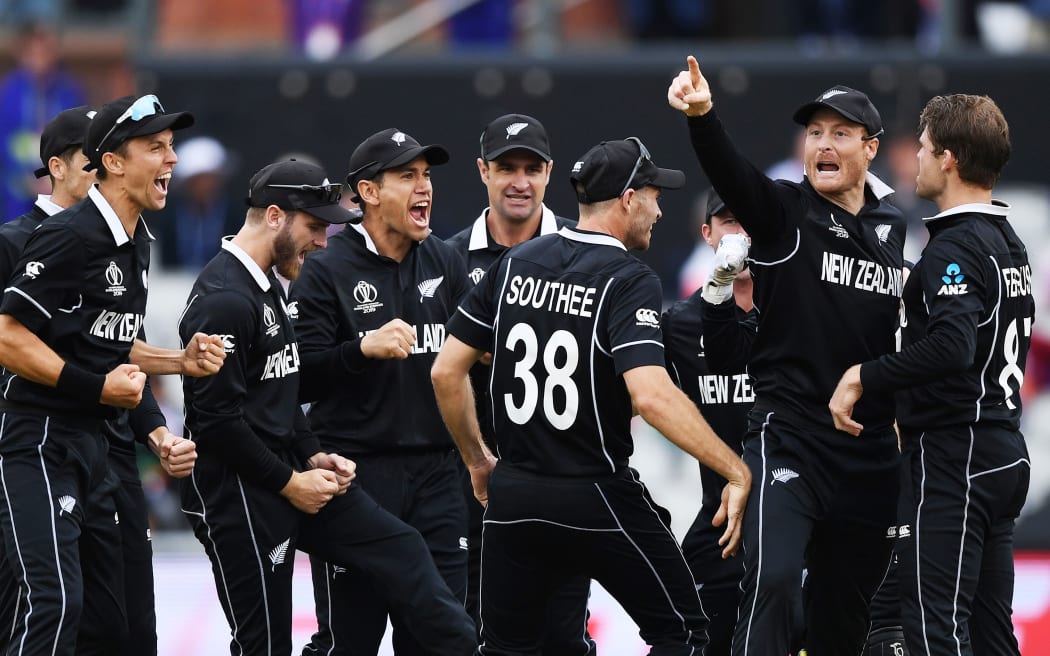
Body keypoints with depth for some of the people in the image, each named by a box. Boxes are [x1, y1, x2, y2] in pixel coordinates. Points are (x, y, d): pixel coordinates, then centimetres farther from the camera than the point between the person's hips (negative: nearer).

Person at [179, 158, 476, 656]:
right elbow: (216, 420, -23)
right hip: (237, 497, -10)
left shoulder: (268, 288, 13)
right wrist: (288, 483, -15)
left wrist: (313, 457, 9)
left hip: (290, 472, 10)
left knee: (400, 551, 3)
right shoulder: (223, 300, -20)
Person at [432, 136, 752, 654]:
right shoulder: (628, 281, -13)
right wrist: (736, 472, -25)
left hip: (513, 496, 5)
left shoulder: (515, 263, 5)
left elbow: (447, 371, 6)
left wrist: (477, 461, 20)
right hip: (599, 498, -5)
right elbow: (652, 395, -28)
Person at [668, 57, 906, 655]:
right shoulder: (784, 213, -4)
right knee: (772, 582, -23)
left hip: (871, 454, 5)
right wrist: (701, 116, -44)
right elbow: (728, 172, -25)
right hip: (789, 440, -5)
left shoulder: (890, 227, 11)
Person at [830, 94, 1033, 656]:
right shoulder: (1010, 244, 15)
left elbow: (951, 347, -30)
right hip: (1005, 453, 10)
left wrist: (865, 376, -21)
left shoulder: (955, 248, -15)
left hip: (952, 458, -10)